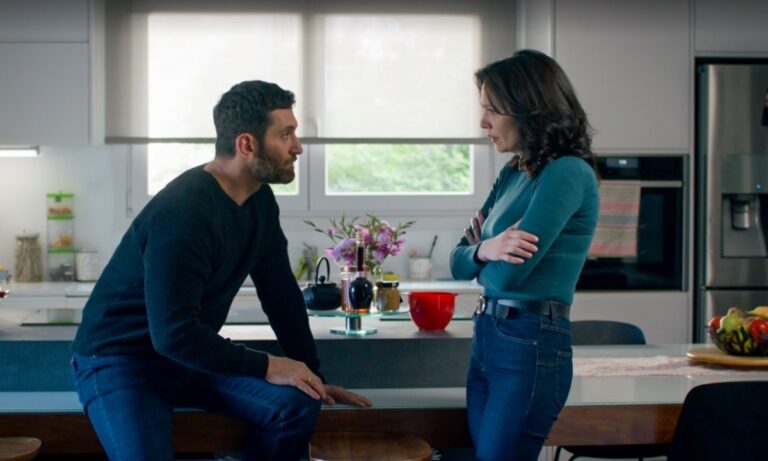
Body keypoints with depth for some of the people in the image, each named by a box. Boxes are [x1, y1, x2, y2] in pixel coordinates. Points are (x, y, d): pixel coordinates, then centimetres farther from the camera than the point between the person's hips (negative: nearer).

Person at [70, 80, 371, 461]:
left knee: (298, 404, -14)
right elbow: (174, 333, -32)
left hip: (191, 353, 7)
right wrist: (266, 367, -24)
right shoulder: (183, 214, -29)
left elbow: (281, 294, 7)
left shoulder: (259, 200, -1)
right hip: (119, 360, -7)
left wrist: (313, 376, 5)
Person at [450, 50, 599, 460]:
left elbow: (509, 274, -19)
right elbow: (458, 263, 11)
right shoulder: (512, 174, 11)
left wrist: (482, 248, 2)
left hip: (531, 345, -8)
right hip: (486, 335, 8)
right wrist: (485, 250, -11)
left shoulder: (568, 173, -15)